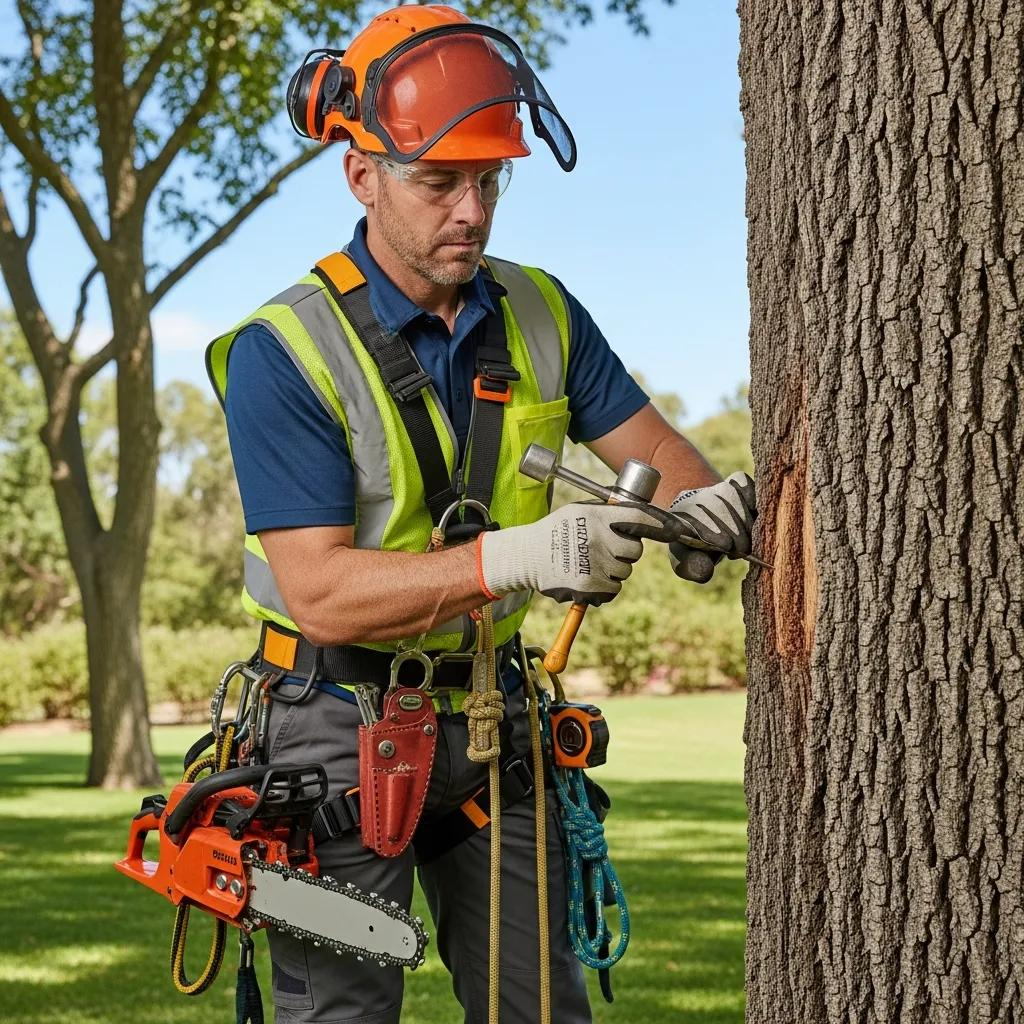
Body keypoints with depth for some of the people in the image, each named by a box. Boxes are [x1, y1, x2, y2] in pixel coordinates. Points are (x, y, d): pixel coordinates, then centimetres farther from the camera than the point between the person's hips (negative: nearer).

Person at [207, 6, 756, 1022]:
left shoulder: (541, 315, 2)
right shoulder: (283, 353, -17)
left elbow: (656, 451, 7)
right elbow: (321, 593, -23)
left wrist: (700, 506, -19)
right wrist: (519, 557, -34)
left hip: (488, 710, 5)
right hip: (343, 719, -5)